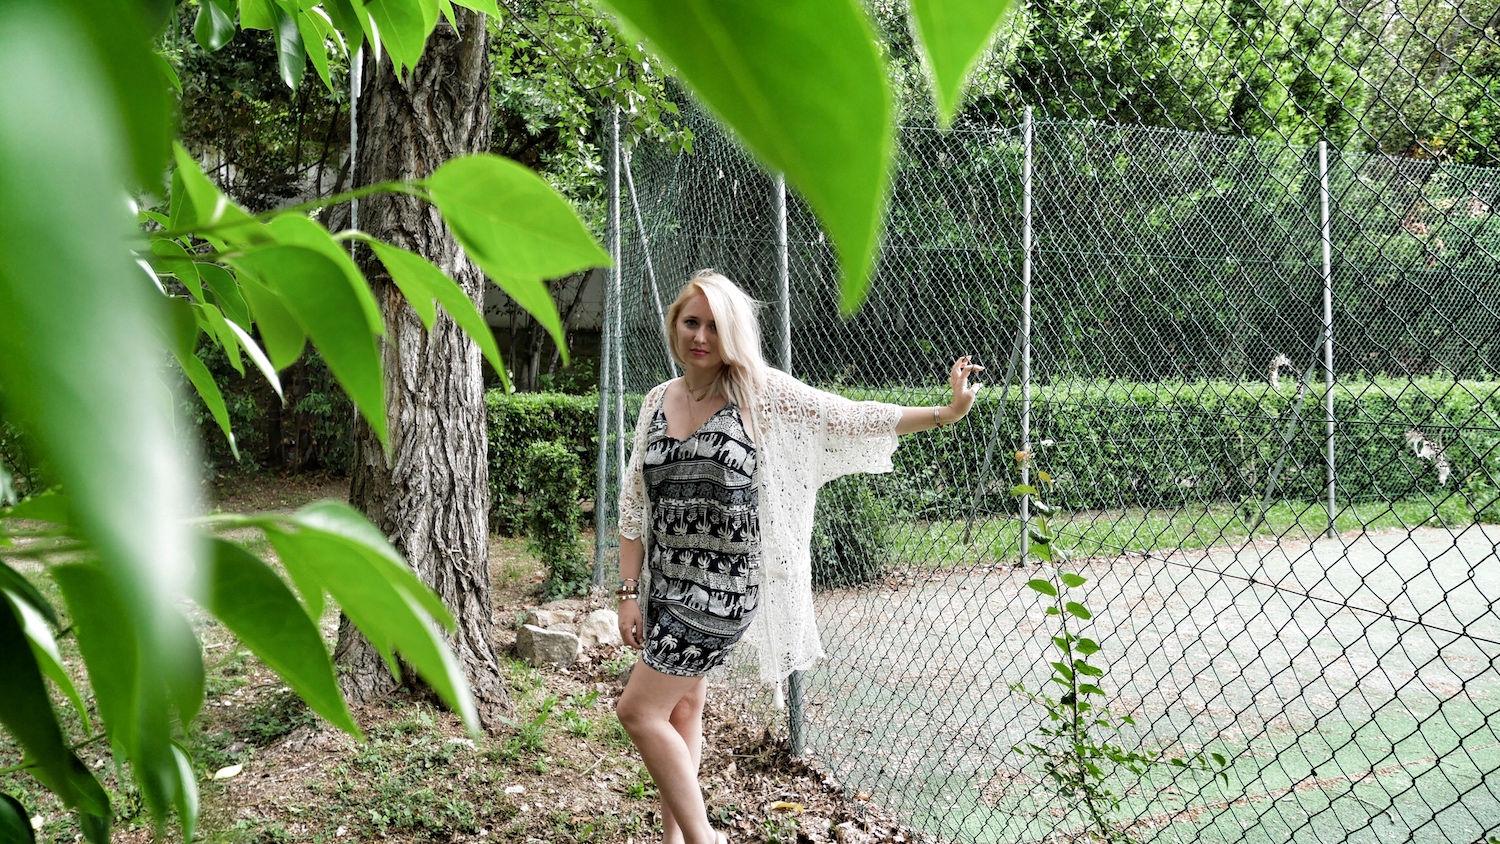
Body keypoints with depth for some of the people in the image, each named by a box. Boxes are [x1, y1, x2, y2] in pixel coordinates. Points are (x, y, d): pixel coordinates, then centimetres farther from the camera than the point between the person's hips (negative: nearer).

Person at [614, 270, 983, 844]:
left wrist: (947, 413, -14)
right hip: (664, 583, 6)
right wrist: (629, 592, 5)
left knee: (639, 710, -7)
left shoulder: (760, 393, -7)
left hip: (722, 585, -5)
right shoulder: (658, 401, 6)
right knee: (681, 709, 16)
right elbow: (635, 505, 8)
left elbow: (852, 419, -7)